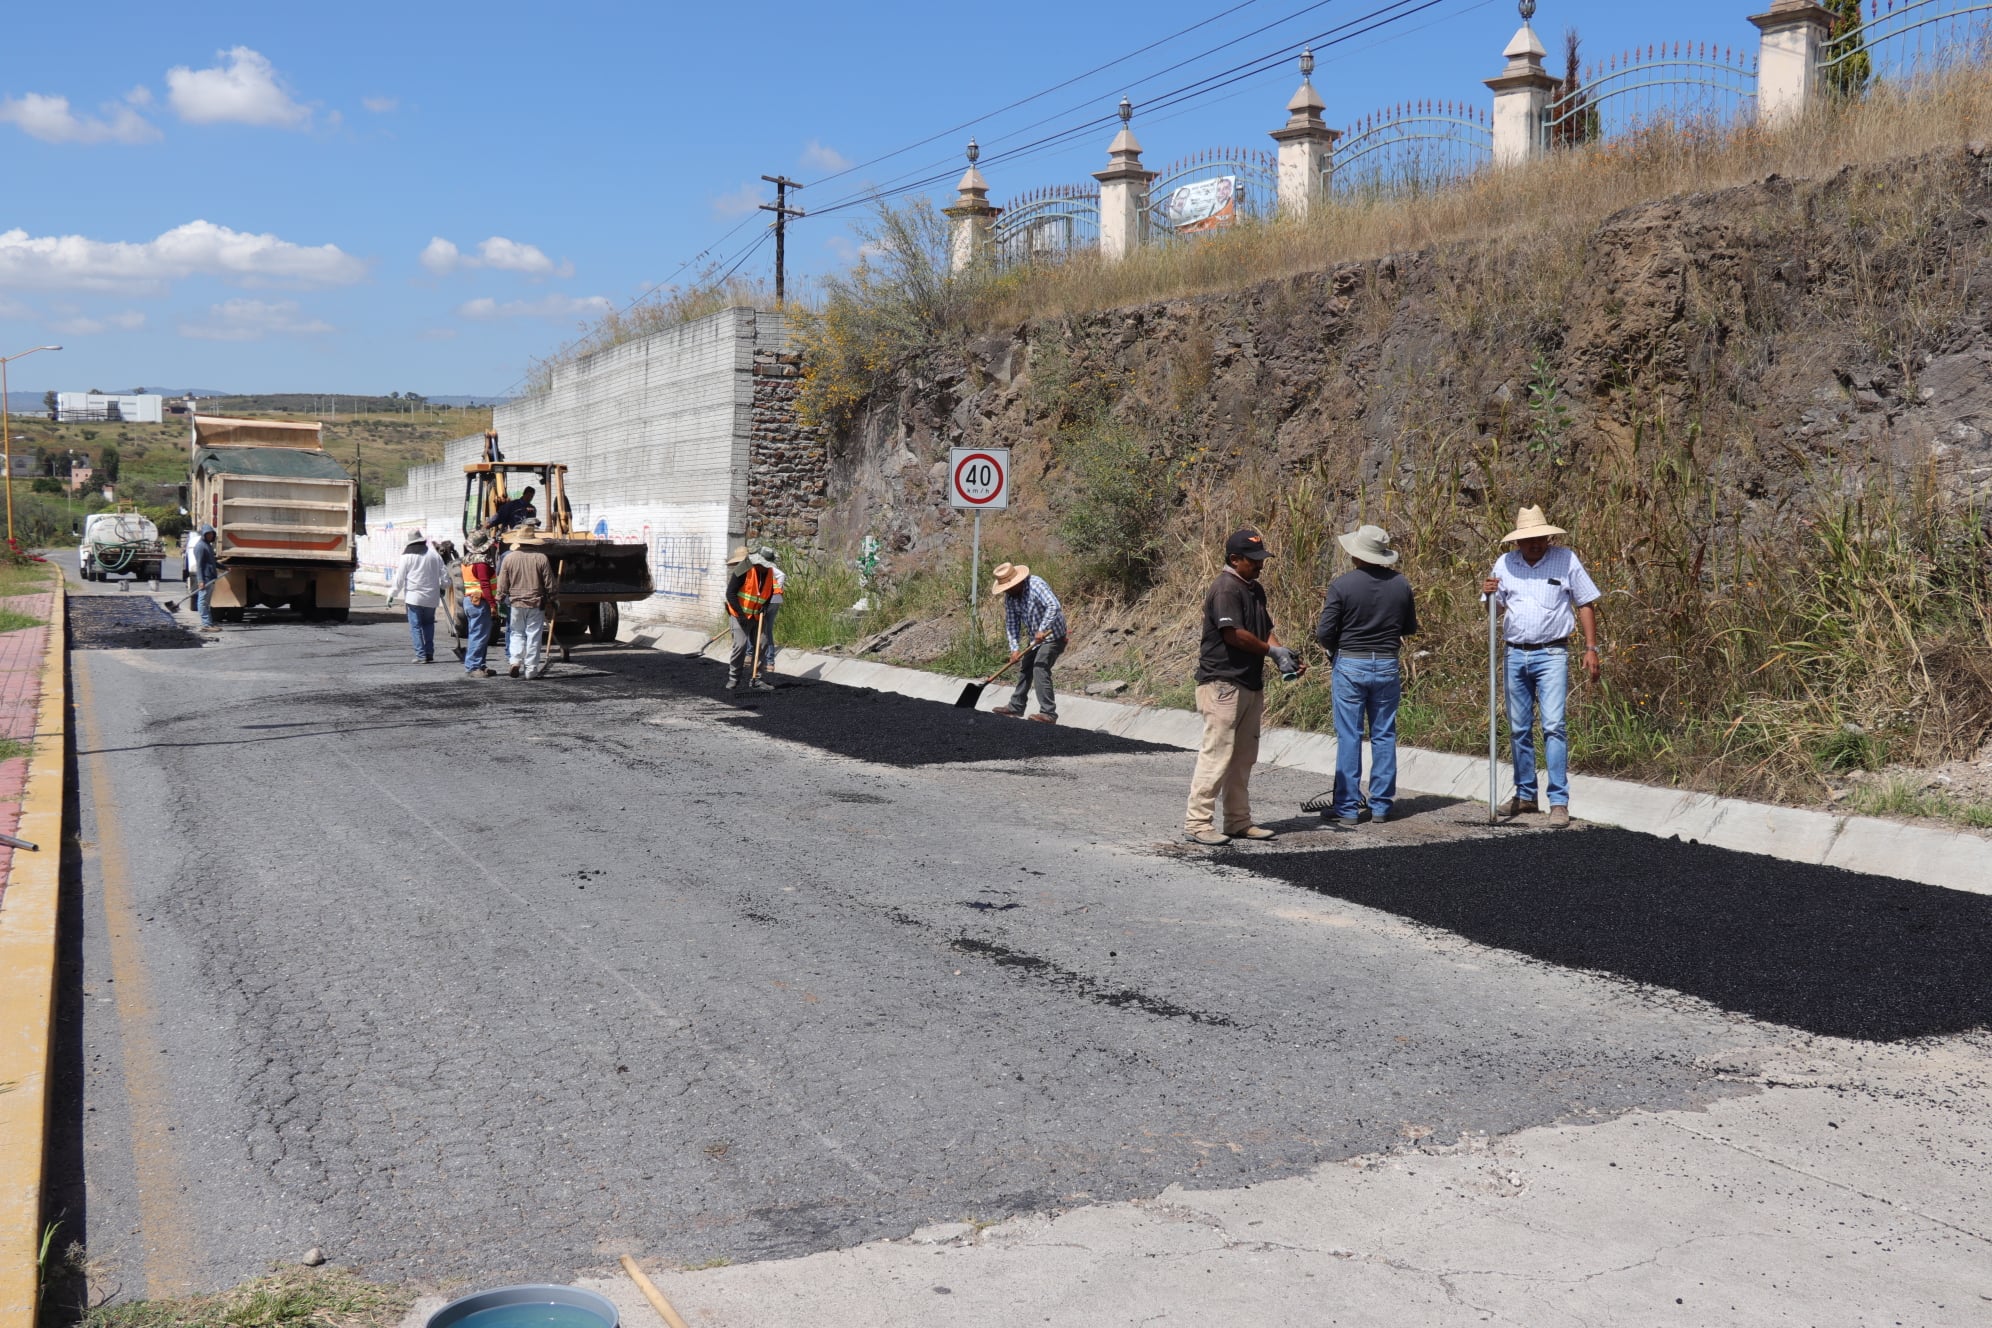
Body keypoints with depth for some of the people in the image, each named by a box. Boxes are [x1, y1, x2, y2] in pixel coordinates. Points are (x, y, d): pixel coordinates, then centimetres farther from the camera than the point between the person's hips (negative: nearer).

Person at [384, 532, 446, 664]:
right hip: (431, 598, 4)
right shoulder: (434, 555, 6)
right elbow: (443, 574, 13)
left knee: (415, 626, 0)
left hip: (414, 596, -4)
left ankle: (421, 655, -6)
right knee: (428, 623, 17)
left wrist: (391, 595, 1)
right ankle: (429, 653, 12)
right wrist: (442, 588, 29)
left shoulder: (407, 557, -5)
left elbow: (399, 578, -5)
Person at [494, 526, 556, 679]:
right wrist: (550, 601, 11)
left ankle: (515, 660, -3)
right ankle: (531, 670, 5)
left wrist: (500, 600, 13)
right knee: (534, 636, 4)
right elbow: (549, 584, -1)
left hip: (516, 603, 1)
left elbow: (502, 584, 1)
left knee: (516, 633, 16)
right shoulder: (541, 558, -5)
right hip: (536, 603, -1)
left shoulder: (509, 558, -3)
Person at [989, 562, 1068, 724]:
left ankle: (1049, 713, -16)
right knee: (1024, 668, 14)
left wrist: (1042, 629, -41)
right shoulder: (1010, 597, -2)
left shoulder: (1035, 584, -26)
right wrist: (1014, 648, -11)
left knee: (1040, 669, -17)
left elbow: (1054, 606, -36)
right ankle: (1016, 707, 28)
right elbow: (1011, 623, 0)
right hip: (1034, 638, 9)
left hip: (1053, 635, -9)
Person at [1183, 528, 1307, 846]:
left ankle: (1239, 822, 19)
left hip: (1251, 684, 10)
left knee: (1244, 756, 13)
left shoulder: (1256, 589, 16)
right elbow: (1234, 634, -21)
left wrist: (1286, 657, 0)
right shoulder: (1225, 588, -14)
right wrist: (1273, 651, -12)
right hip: (1223, 683, -10)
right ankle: (1197, 822, -4)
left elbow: (1266, 630, 17)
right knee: (1217, 754, -9)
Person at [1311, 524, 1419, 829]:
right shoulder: (1400, 584, 0)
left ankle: (1347, 809, 3)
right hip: (1387, 666, 3)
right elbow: (1411, 629, 11)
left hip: (1350, 665, -3)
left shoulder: (1342, 584, -12)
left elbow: (1324, 633, -12)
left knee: (1349, 738, 1)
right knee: (1384, 736, 10)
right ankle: (1381, 806, 14)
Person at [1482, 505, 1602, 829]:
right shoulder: (1505, 563, 6)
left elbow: (1585, 605, 2)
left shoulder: (1566, 559, -2)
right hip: (1515, 655, 4)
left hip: (1551, 655, -4)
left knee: (1553, 726, -13)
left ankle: (1559, 801, -10)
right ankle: (1525, 795, 23)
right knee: (1518, 729, 11)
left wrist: (1591, 648, -4)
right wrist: (1489, 593, -12)